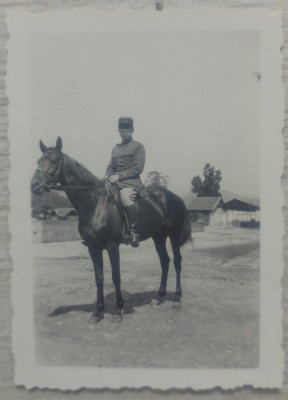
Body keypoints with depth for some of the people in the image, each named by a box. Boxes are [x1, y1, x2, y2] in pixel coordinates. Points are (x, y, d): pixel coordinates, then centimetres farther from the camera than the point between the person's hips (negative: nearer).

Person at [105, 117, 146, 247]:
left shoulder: (138, 146, 2)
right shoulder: (115, 148, 22)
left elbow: (138, 168, -9)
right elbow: (111, 166, 21)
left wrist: (119, 176, -16)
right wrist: (108, 175, -2)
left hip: (131, 182, -7)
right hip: (115, 182, 8)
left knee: (125, 197, -36)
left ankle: (134, 232, -32)